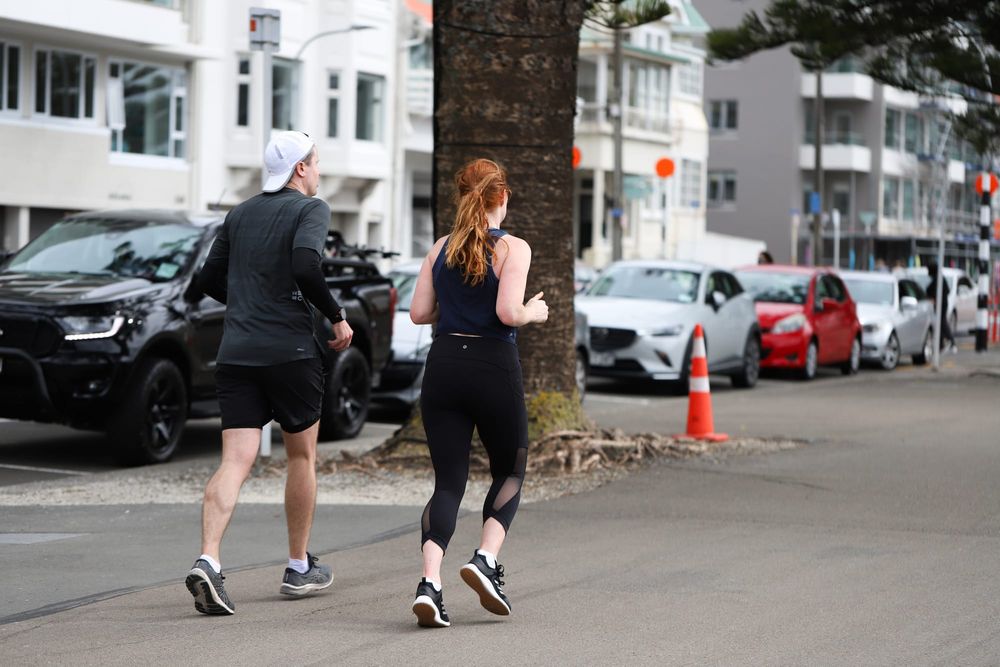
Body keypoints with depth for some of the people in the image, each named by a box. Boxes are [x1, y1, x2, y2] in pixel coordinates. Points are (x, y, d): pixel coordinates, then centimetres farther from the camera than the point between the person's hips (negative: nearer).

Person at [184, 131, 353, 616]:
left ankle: (208, 561, -24)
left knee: (235, 462, -3)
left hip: (236, 353, 4)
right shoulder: (310, 208, -4)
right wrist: (338, 317, -8)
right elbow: (305, 267, -21)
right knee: (302, 455, 13)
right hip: (291, 351, -4)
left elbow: (210, 280, 17)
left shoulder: (240, 215, 15)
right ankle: (299, 568, 22)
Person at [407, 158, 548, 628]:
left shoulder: (442, 248, 8)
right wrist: (535, 312, 4)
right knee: (510, 471, 17)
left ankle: (429, 582, -13)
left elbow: (418, 312, 5)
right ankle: (485, 559, -3)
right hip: (493, 366, -4)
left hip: (444, 365, 4)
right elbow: (508, 313, -16)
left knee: (448, 481, 5)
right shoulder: (512, 248, -6)